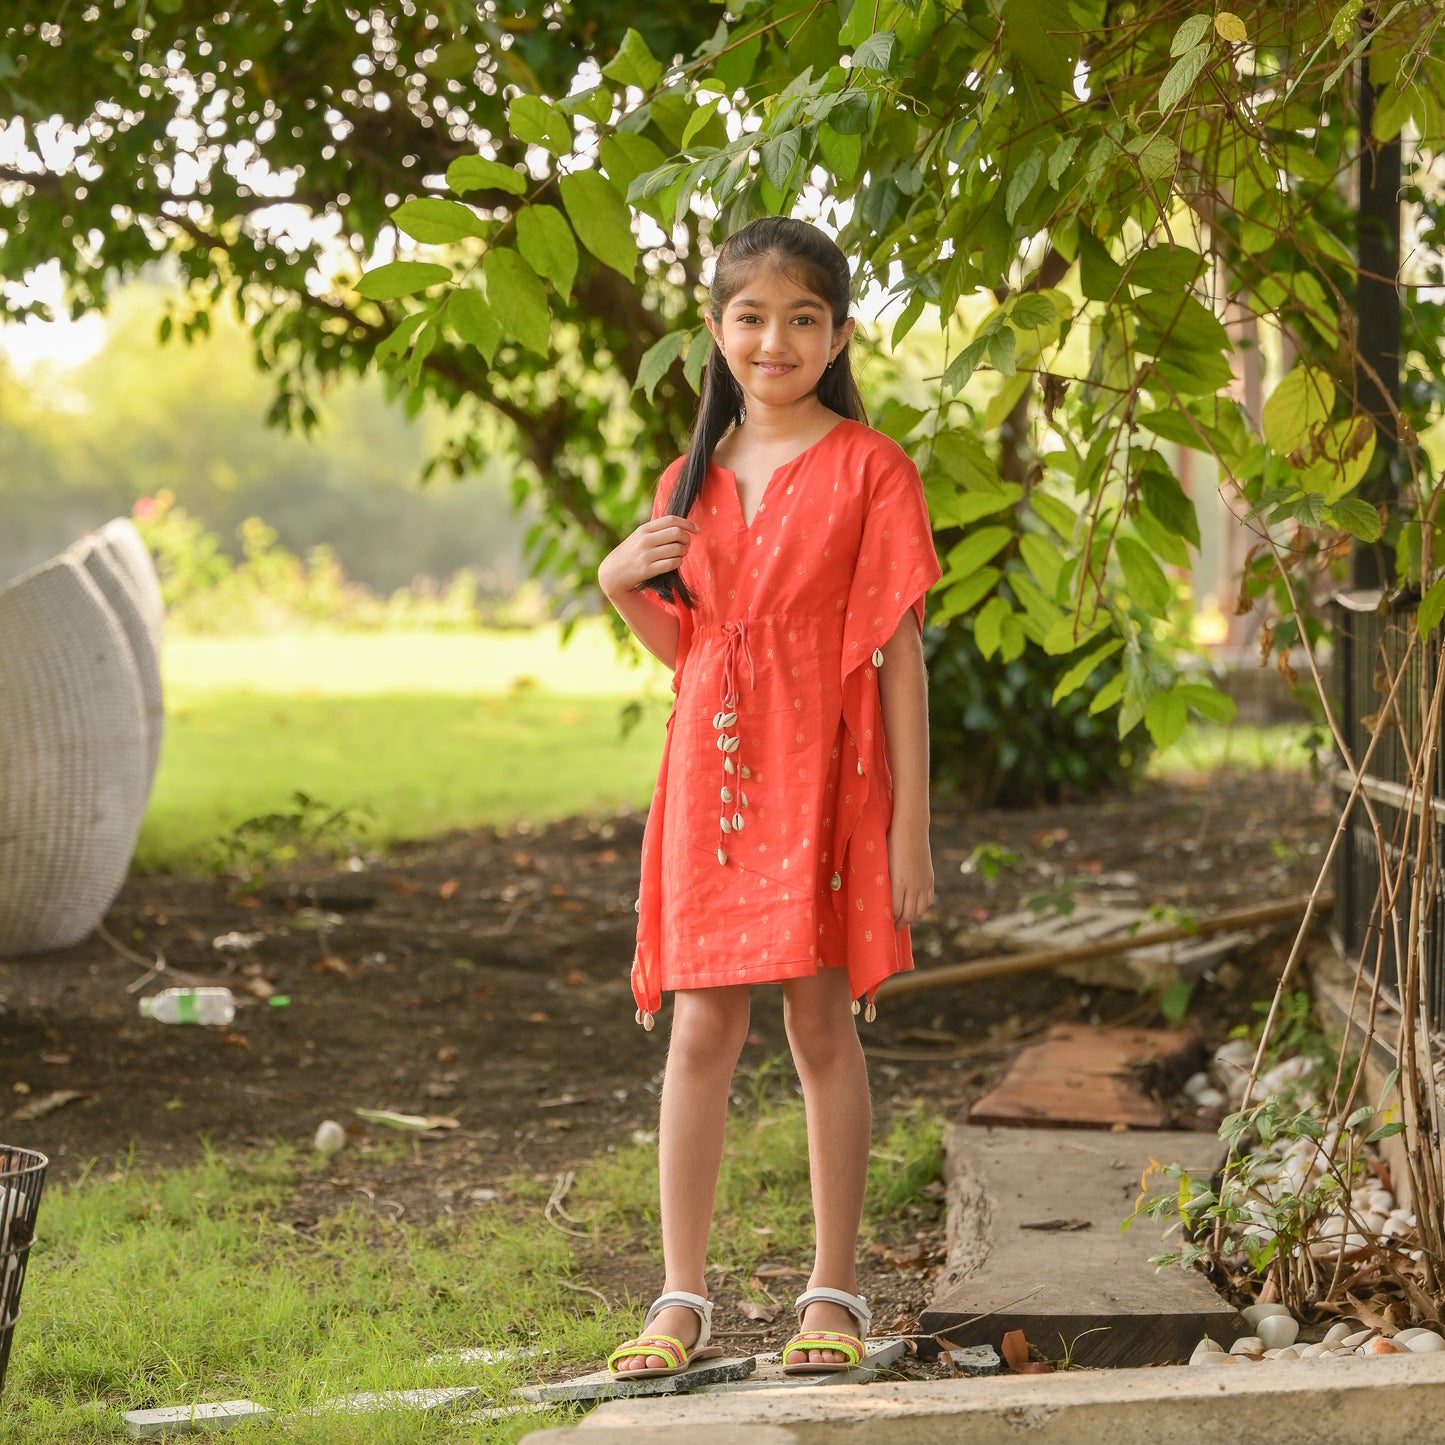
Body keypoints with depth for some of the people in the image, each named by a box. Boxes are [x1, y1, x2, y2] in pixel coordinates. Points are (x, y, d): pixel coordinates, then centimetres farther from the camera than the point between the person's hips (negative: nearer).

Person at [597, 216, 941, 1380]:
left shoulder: (869, 468, -3)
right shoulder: (694, 479, 12)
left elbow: (900, 653, -6)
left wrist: (911, 827, -10)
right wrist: (622, 586, -1)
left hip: (821, 775, -4)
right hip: (710, 770, 4)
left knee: (822, 1020, 1)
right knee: (701, 1028, 4)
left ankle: (834, 1293, 13)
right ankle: (682, 1299, 10)